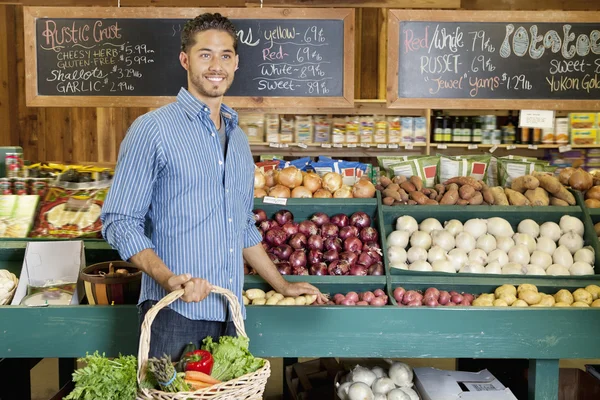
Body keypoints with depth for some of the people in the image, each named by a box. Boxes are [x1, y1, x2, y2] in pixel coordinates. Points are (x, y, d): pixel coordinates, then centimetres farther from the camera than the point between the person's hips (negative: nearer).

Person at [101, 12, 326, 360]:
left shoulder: (238, 138, 15)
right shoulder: (153, 130, -5)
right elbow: (119, 221, -8)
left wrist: (283, 286, 23)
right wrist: (166, 279, -23)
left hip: (230, 314, 6)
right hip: (175, 312, -5)